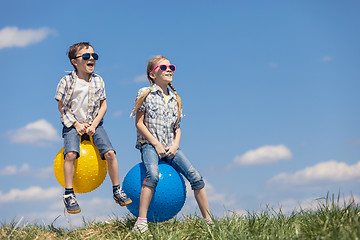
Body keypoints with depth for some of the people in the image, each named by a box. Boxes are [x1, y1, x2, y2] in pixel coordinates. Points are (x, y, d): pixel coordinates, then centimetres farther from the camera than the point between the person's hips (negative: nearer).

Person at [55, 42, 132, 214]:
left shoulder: (98, 81, 1)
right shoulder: (67, 81, -7)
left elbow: (103, 105, 5)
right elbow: (61, 106, -3)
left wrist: (94, 125, -8)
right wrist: (77, 125, -11)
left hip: (94, 124, 2)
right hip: (73, 124, -2)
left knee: (110, 153, -15)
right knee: (71, 154, -27)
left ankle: (117, 191, 2)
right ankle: (69, 194, -13)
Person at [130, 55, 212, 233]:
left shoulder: (175, 99, 16)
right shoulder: (145, 93, 1)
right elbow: (139, 123, -3)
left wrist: (175, 145, -1)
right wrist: (156, 144, -12)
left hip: (170, 147, 5)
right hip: (149, 144, -5)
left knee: (195, 176, -11)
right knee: (153, 174, -35)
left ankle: (208, 221, -3)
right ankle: (141, 222, -33)